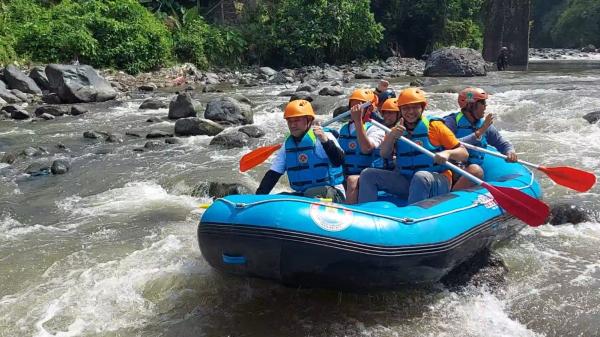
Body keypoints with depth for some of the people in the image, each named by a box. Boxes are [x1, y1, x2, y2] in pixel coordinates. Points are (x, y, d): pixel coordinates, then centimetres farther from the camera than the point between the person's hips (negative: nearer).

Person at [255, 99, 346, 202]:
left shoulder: (323, 137, -7)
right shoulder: (288, 144, 11)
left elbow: (338, 161, -22)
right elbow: (273, 174, 11)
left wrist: (325, 141, -38)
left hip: (332, 194, -6)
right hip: (301, 195, 6)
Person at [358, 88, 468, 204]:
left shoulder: (435, 126, -1)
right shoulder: (397, 131, 11)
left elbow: (464, 154, -1)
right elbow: (385, 154, -5)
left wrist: (447, 153, -23)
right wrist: (391, 135, -23)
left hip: (437, 183, -4)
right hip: (405, 180, 4)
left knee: (421, 176, -38)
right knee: (368, 174, -9)